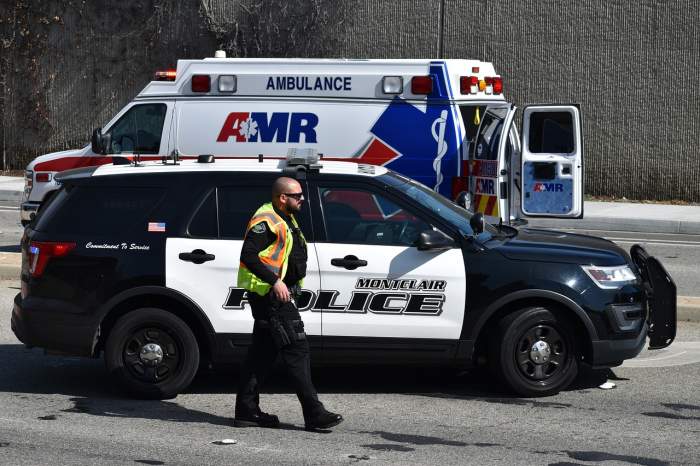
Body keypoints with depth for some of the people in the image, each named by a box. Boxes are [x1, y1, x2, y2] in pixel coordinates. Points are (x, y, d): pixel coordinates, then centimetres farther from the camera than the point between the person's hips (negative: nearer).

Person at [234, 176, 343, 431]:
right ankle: (314, 414, -13)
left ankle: (246, 411, 16)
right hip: (269, 294, -11)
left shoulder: (286, 220, 18)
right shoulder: (266, 221, -15)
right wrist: (274, 281, -27)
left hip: (279, 293, 11)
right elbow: (248, 255, -23)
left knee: (263, 351, 12)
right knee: (296, 348, -12)